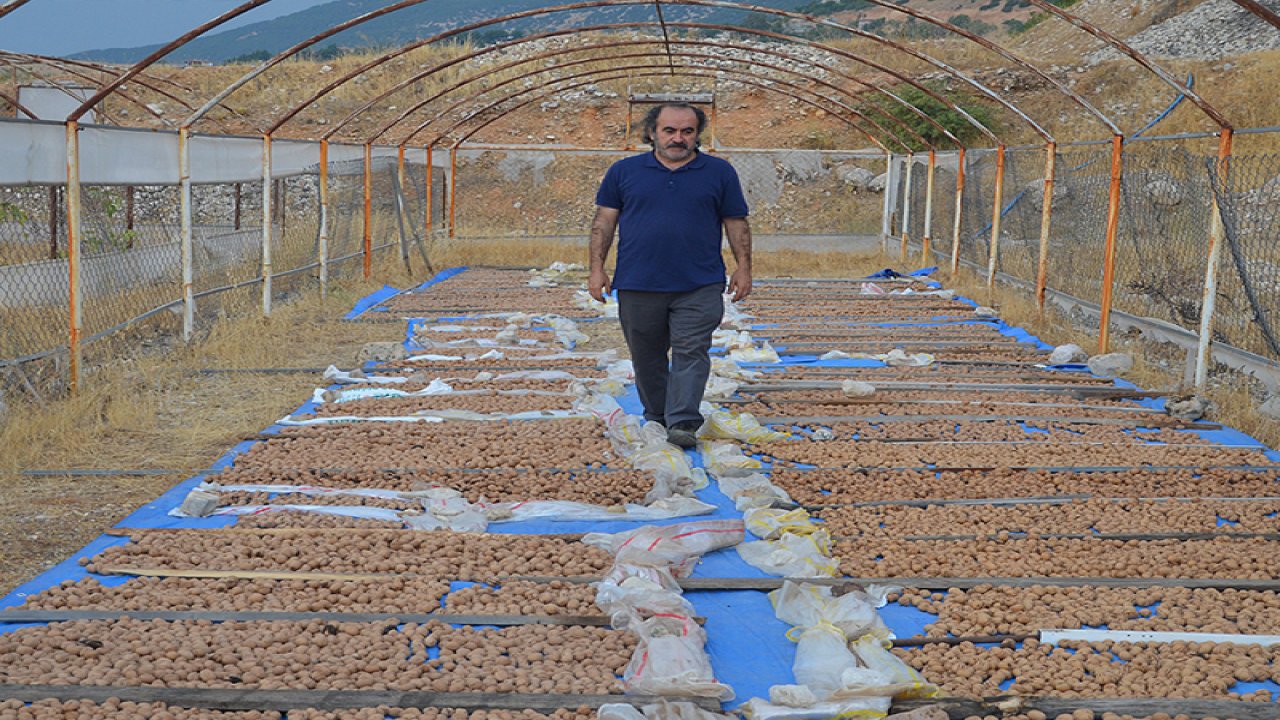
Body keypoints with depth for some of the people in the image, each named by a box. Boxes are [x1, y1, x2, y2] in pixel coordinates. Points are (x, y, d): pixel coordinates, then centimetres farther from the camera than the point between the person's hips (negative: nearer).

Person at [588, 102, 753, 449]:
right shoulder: (624, 171, 7)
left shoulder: (719, 172, 6)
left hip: (699, 287, -1)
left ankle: (683, 423, -9)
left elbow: (736, 223, 9)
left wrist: (743, 268, 3)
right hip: (638, 286, 2)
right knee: (646, 356, 10)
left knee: (691, 353, -8)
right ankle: (655, 417, 24)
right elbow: (604, 221, 7)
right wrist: (597, 268, 1)